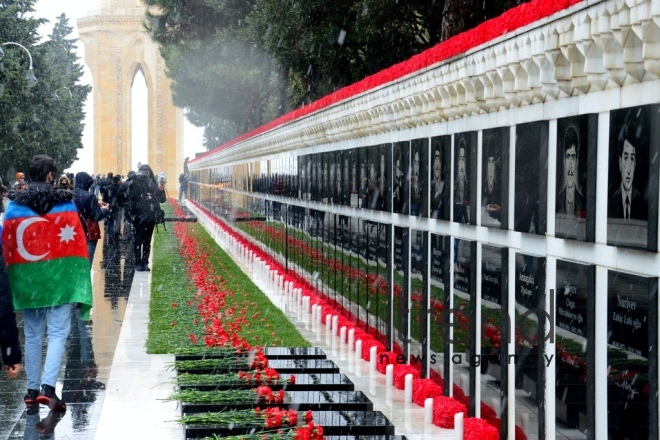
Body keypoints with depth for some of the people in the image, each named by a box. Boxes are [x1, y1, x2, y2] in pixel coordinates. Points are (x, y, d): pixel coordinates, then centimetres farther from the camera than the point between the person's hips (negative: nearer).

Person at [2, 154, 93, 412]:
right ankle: (48, 386, -17)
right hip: (59, 276, -3)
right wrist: (80, 281, 1)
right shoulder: (65, 203, -3)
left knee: (32, 335, 14)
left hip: (26, 278, 3)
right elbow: (76, 242, -3)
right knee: (58, 332, -2)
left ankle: (32, 389, 17)